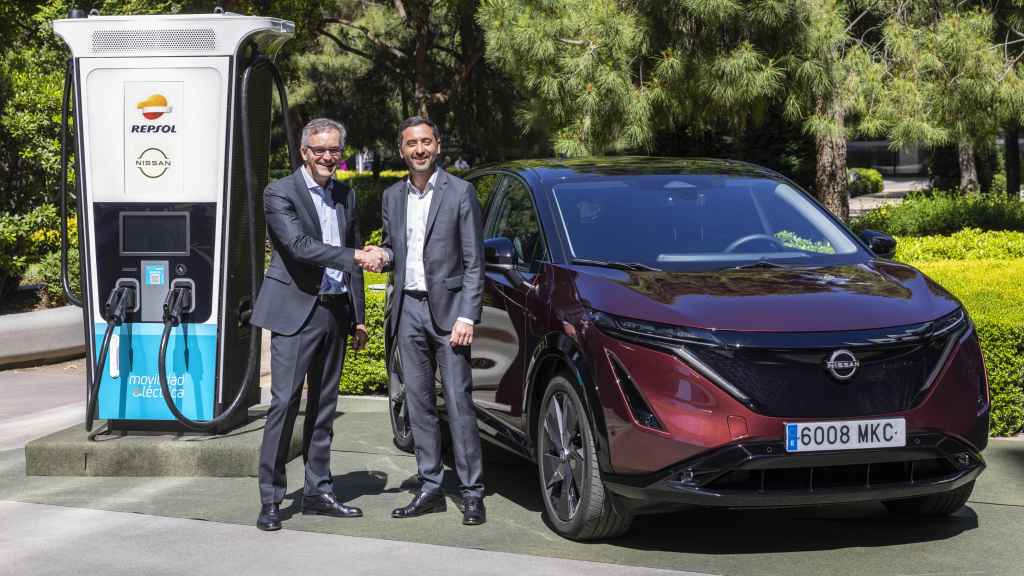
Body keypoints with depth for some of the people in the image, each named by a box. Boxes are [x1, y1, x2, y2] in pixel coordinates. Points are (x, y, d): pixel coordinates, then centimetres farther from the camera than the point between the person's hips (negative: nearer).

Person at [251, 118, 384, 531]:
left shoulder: (346, 196, 13)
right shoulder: (280, 194, -6)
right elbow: (299, 245, -20)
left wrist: (358, 317, 14)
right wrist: (354, 257, -26)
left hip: (335, 312, 6)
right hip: (295, 312, -6)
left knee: (323, 407, 11)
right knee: (284, 404, -7)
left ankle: (318, 492, 19)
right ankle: (270, 500, -3)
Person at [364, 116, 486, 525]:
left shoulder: (460, 193, -4)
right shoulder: (392, 197, 12)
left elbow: (474, 261, -6)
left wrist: (467, 317, -13)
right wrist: (383, 255, -3)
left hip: (447, 309, -5)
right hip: (408, 310, 5)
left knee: (458, 403, -6)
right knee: (419, 403, 8)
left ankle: (472, 493, -2)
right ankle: (430, 488, 16)